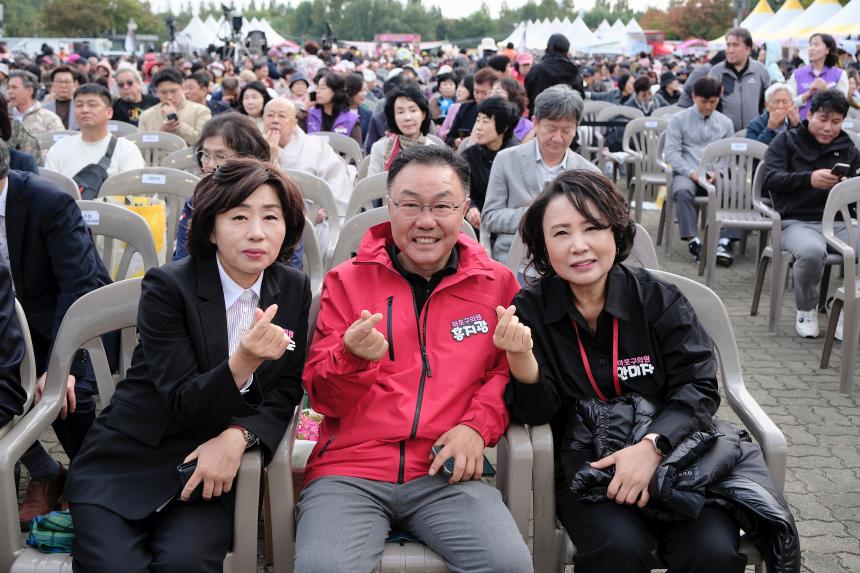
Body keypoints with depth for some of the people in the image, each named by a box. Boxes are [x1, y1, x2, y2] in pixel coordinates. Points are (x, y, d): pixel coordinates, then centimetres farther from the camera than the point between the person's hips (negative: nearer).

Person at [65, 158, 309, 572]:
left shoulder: (294, 289, 1)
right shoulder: (167, 286, -11)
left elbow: (285, 395, 5)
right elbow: (185, 404, -14)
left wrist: (237, 436, -15)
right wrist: (243, 362, -33)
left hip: (210, 465, 2)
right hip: (128, 461, -2)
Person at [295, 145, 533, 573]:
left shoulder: (496, 283, 8)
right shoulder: (347, 281, 7)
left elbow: (509, 371, 15)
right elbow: (322, 398, 5)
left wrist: (477, 426, -5)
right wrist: (352, 357, -17)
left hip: (446, 474, 1)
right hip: (349, 468, 0)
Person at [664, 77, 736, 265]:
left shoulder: (725, 123, 17)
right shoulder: (678, 119, 8)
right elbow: (671, 152, -1)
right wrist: (692, 172, -14)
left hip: (715, 175, 2)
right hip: (687, 173, -2)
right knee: (683, 191, -37)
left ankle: (723, 243, -35)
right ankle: (693, 241, -37)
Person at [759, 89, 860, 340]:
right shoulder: (787, 140, 11)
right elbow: (769, 178, -4)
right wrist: (809, 178, -20)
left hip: (839, 222, 3)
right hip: (797, 222, -3)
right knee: (812, 251, -38)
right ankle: (807, 309, -8)